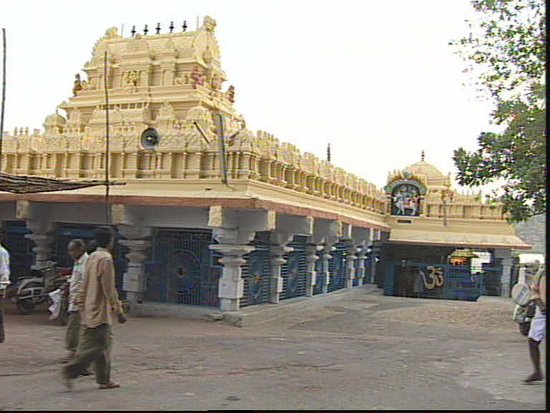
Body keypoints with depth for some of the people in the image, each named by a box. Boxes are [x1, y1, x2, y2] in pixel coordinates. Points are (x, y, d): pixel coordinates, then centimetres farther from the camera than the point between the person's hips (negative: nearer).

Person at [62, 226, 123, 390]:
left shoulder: (91, 258, 12)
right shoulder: (106, 259, -15)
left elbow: (84, 286, 16)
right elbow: (109, 288, -18)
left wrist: (82, 306, 21)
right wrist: (118, 309, -14)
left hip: (90, 310, 9)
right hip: (100, 311, -9)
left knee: (103, 345, 13)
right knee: (94, 347, -4)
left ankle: (104, 380, 17)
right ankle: (70, 371, -6)